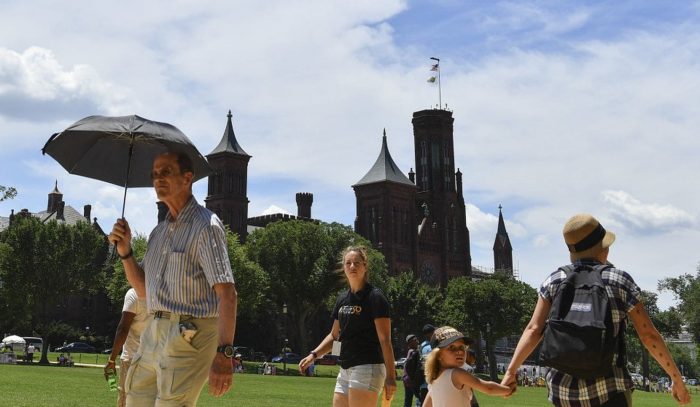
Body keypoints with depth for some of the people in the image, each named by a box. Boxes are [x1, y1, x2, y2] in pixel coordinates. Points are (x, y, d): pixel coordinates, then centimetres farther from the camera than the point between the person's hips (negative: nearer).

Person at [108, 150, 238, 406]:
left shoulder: (205, 225, -11)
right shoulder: (159, 232, 16)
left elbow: (226, 293, -20)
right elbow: (143, 290, 22)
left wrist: (224, 353, -30)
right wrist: (125, 252, 5)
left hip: (190, 335, -8)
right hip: (153, 334, 8)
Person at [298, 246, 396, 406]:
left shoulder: (375, 297, -8)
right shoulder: (343, 298, 13)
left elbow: (385, 340, -13)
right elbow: (334, 335, 22)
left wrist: (390, 376, -18)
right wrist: (313, 355, 10)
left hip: (367, 369, -8)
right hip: (345, 370, 8)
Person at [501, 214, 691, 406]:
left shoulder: (554, 281, 5)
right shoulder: (621, 281, 0)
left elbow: (534, 330, -3)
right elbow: (649, 336, 0)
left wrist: (510, 372, -1)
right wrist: (678, 380, 9)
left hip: (563, 391, 4)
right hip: (608, 391, -3)